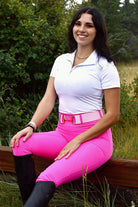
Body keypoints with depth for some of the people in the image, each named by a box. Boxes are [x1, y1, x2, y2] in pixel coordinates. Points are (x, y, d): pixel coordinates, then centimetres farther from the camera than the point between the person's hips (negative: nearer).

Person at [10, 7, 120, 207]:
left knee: (48, 179, -29)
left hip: (94, 138, -6)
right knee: (21, 143, -20)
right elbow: (48, 100, 8)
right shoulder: (61, 61, 13)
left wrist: (77, 141, -13)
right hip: (63, 134, 6)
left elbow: (113, 115, -7)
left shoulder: (105, 66, -4)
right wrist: (31, 126, -11)